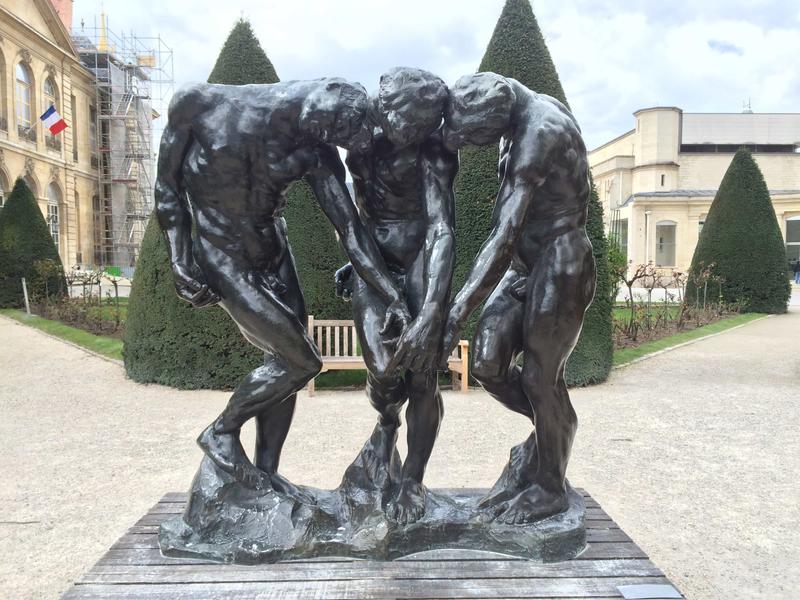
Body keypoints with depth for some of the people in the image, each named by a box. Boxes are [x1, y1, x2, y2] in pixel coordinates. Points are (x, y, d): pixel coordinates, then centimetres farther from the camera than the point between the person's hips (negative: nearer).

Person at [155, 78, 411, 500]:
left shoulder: (314, 149, -11)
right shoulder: (200, 106, -18)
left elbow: (350, 227, -12)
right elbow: (168, 187, -7)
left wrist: (392, 297, -18)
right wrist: (180, 263, -13)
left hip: (272, 250, 5)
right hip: (221, 255, -5)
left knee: (286, 360, 6)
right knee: (300, 361, -11)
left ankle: (266, 472, 23)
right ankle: (221, 433, 12)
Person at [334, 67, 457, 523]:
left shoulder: (434, 154, -19)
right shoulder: (363, 148, -10)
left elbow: (442, 229, -30)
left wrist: (431, 313, -41)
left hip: (422, 261, -1)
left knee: (422, 374, -9)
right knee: (383, 370, -15)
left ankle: (414, 481, 11)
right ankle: (387, 423, 22)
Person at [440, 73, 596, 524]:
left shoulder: (541, 132, -23)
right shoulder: (523, 119, 4)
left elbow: (503, 237, -29)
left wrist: (456, 314, -31)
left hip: (559, 263, -8)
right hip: (526, 262, 8)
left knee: (540, 376, 0)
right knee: (488, 363, 3)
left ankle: (550, 488, 21)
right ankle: (551, 430, 29)